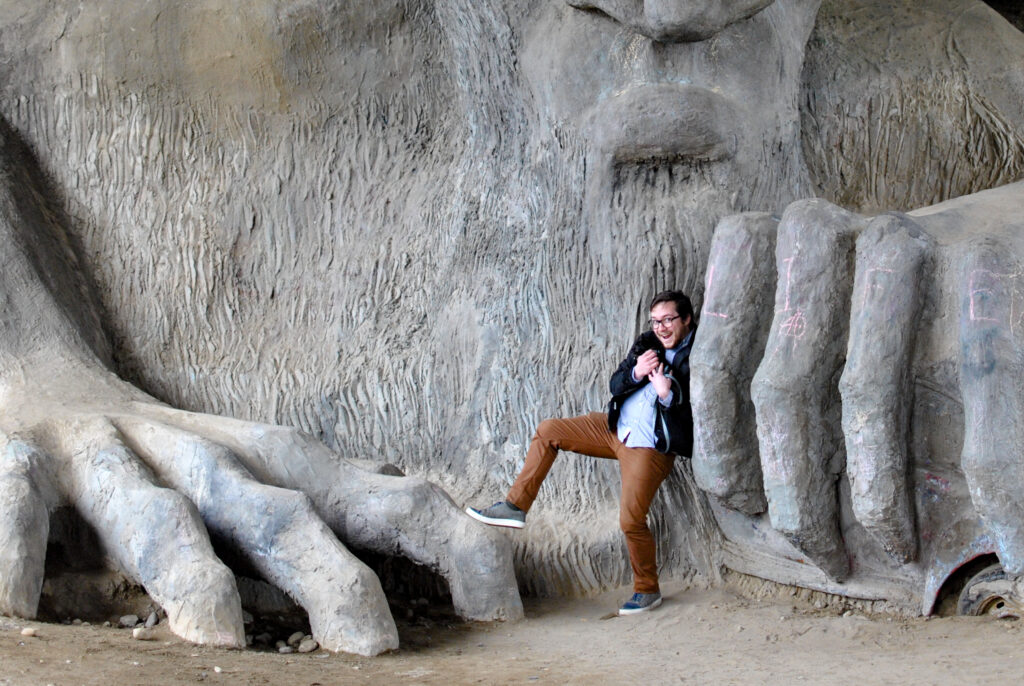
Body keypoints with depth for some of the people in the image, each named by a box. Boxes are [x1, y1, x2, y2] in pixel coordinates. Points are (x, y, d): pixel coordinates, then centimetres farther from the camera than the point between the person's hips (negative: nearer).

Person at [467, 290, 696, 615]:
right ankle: (515, 506, 13)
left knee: (631, 519, -13)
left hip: (650, 445, -8)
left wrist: (668, 393, -35)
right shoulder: (648, 344, 7)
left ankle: (647, 590, 8)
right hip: (617, 428, 8)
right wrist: (636, 372, -14)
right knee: (548, 431, 8)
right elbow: (615, 385, 6)